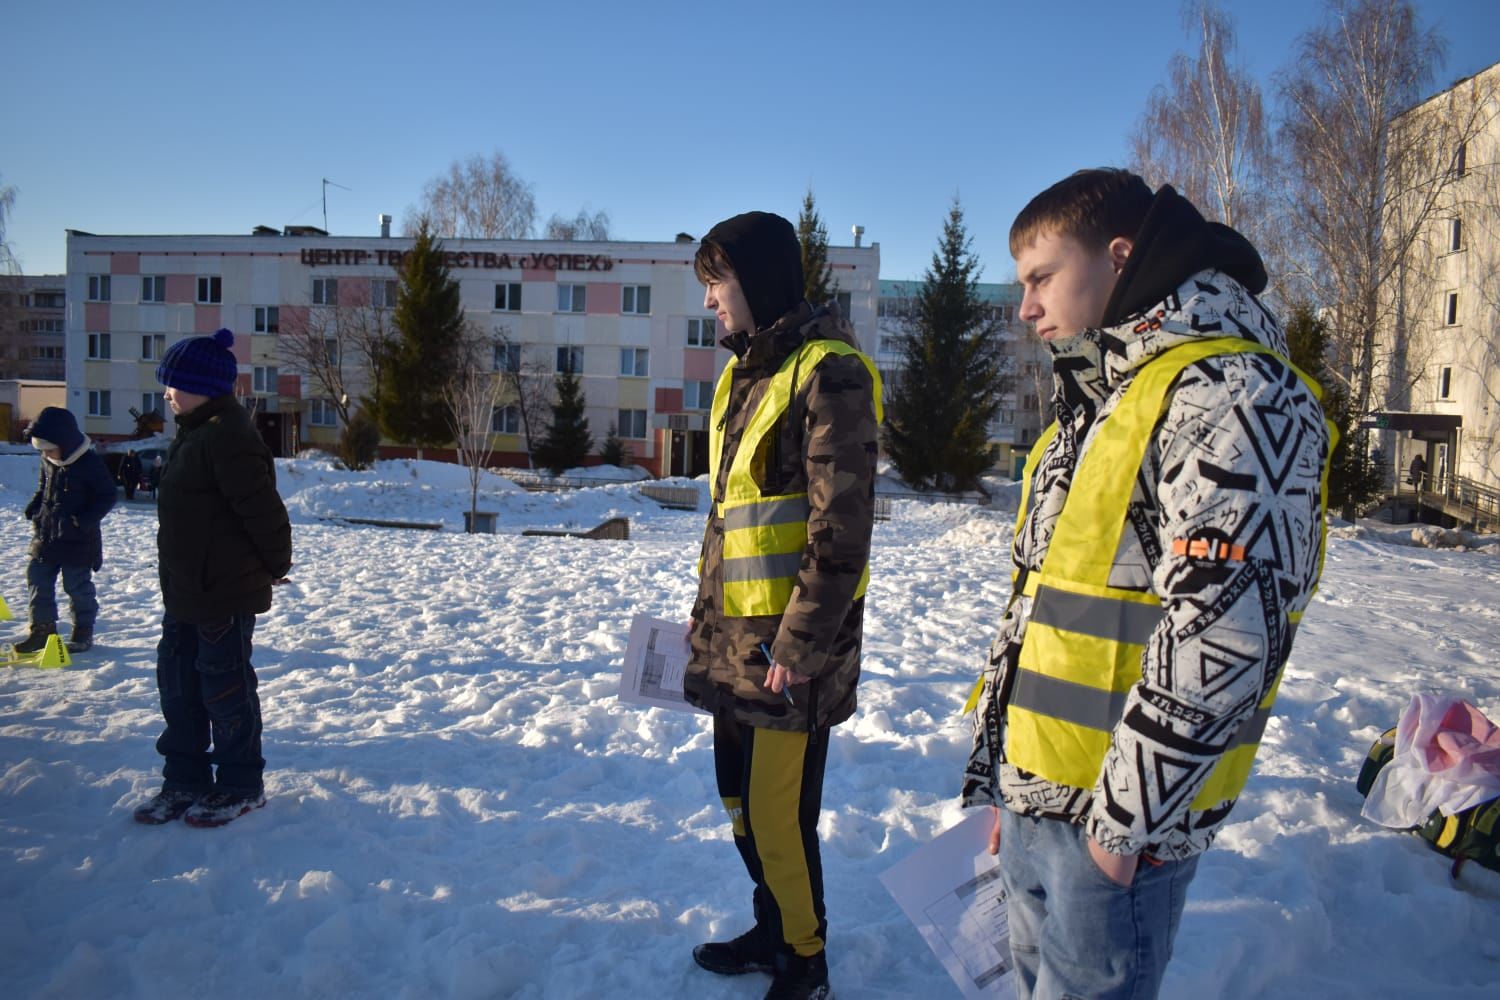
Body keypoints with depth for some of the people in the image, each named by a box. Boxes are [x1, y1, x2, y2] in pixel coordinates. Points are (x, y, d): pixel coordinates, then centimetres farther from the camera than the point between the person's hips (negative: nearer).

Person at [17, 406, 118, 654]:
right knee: (37, 580, 10)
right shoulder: (48, 461, 3)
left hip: (78, 540, -7)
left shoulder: (90, 462, -16)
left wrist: (87, 519, -21)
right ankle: (42, 628, 23)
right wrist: (34, 508, 3)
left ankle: (84, 632, 15)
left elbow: (107, 495, -12)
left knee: (78, 586, 2)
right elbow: (43, 489, 20)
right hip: (46, 534, 7)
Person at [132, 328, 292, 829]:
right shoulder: (195, 432, 13)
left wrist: (275, 566, -11)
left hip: (226, 595, -11)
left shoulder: (228, 436, -22)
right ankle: (185, 781, 30)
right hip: (186, 592, 11)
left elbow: (262, 509, -24)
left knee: (225, 688, 2)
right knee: (177, 682, 17)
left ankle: (242, 786, 18)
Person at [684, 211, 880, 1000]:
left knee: (777, 814, 1)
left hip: (788, 645, -8)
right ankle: (774, 929, 37)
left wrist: (799, 646, -18)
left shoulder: (828, 374, -14)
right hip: (734, 639, 9)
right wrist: (706, 612, 19)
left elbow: (841, 530, -18)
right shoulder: (742, 376, 14)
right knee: (740, 798, 18)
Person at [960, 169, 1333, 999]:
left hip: (1120, 824, -8)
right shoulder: (1090, 410, 15)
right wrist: (995, 773, 18)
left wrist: (1126, 814, -17)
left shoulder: (1231, 393, -15)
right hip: (1034, 804, 9)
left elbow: (1224, 630, -23)